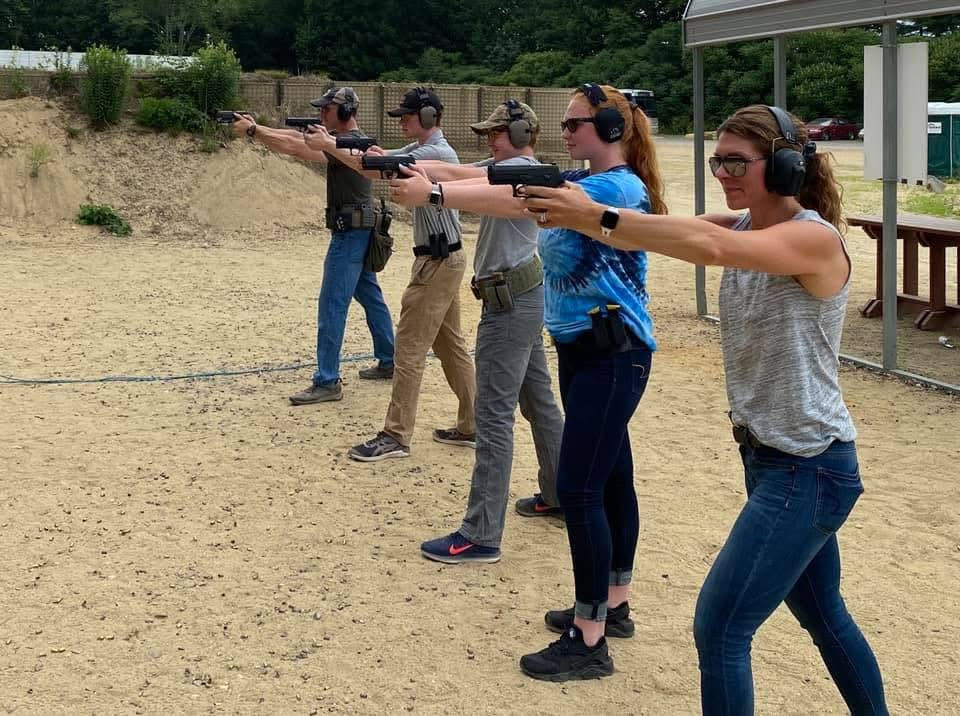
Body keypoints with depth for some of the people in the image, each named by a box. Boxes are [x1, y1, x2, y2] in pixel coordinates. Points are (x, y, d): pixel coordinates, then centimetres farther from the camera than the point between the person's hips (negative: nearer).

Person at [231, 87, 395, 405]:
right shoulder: (341, 139, 12)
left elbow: (296, 149, -25)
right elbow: (297, 136, 6)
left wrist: (253, 131, -22)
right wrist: (256, 127, -4)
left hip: (350, 234, -10)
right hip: (358, 234, 10)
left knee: (332, 306, -9)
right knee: (371, 298, 17)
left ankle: (327, 382, -8)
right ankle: (389, 362, 27)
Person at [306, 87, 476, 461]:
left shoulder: (436, 152, -18)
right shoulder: (421, 148, 14)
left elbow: (375, 170, -23)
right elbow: (379, 157, 7)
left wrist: (329, 146, -17)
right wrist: (331, 143, -4)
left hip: (438, 262, -10)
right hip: (444, 260, 10)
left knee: (409, 348, -7)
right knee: (450, 344, 13)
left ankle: (396, 436, -3)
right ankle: (471, 426, 18)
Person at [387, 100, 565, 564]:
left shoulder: (523, 168, -13)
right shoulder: (504, 167, 16)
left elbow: (485, 190, -36)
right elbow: (453, 172, 3)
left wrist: (430, 194, -54)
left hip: (510, 303, -11)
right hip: (524, 298, 11)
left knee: (493, 417, -10)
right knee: (538, 399, 19)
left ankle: (480, 536, -9)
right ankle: (558, 495, 33)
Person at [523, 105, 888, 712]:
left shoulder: (817, 238, -19)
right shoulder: (744, 228, 6)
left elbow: (711, 247, -37)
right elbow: (674, 231, -10)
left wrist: (598, 217, -38)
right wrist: (577, 213, -27)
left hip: (810, 469, -9)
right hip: (766, 455, 9)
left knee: (719, 629, -8)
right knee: (823, 615, 23)